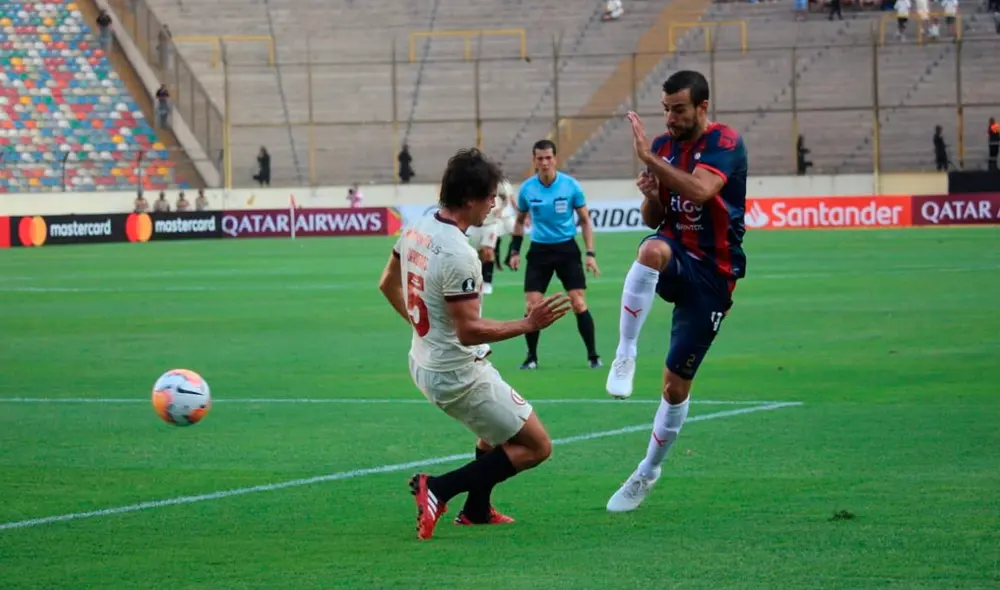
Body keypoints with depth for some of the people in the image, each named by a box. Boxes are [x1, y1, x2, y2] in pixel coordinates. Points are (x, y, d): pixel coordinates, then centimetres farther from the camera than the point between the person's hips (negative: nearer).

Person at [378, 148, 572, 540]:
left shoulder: (416, 230, 0)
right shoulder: (459, 256, -28)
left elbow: (387, 284, 16)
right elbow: (469, 331, -28)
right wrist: (528, 324, -24)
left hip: (423, 362, 10)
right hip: (459, 373, -10)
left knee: (500, 428, 33)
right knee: (536, 447, 0)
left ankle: (476, 511, 37)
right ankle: (438, 490, -7)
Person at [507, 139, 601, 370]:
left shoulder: (571, 186, -8)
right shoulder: (527, 189, -3)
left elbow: (585, 221, 0)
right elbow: (520, 221, 13)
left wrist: (590, 253, -6)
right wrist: (515, 251, 7)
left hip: (567, 248, -1)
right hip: (539, 249, 1)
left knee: (579, 303, -8)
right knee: (533, 306, -5)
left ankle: (593, 355, 2)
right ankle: (532, 357, 10)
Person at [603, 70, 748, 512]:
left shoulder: (725, 143, -12)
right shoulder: (663, 145, 6)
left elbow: (699, 190, -32)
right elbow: (653, 219, 12)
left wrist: (649, 158, -31)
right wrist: (651, 196, -10)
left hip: (712, 273, -3)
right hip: (677, 252, 3)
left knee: (676, 382, -1)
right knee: (652, 249, -37)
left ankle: (648, 473, 18)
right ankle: (624, 357, -33)